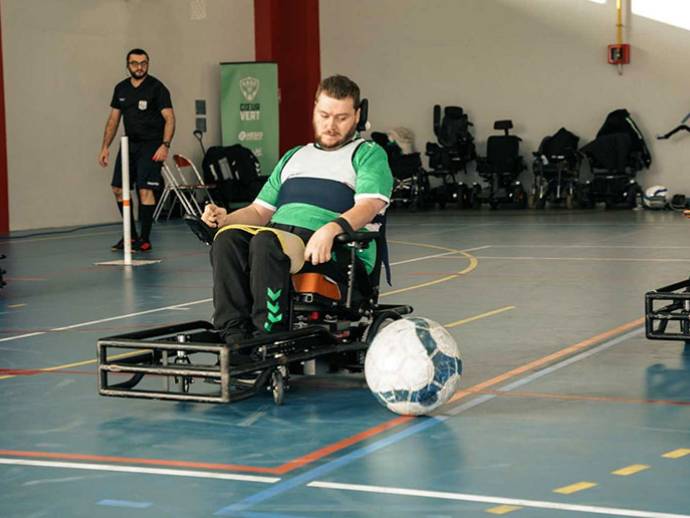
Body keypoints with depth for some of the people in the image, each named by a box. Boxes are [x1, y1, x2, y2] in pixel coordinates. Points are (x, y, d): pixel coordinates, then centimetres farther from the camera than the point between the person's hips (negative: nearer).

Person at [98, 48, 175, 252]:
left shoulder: (157, 88, -8)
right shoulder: (121, 88, 9)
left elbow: (169, 118, -12)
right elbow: (114, 119, 17)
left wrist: (165, 145, -24)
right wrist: (105, 146, 11)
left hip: (150, 145, -7)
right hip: (128, 144, 7)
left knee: (145, 189, -13)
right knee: (118, 189, 7)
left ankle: (145, 239, -5)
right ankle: (130, 235, 20)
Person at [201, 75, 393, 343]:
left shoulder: (369, 154, 12)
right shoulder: (293, 157, 31)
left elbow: (368, 206, -8)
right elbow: (261, 211, 27)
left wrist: (332, 229, -28)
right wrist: (226, 218, 4)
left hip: (337, 251, -5)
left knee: (265, 241, -35)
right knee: (228, 237, -26)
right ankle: (233, 335, -32)